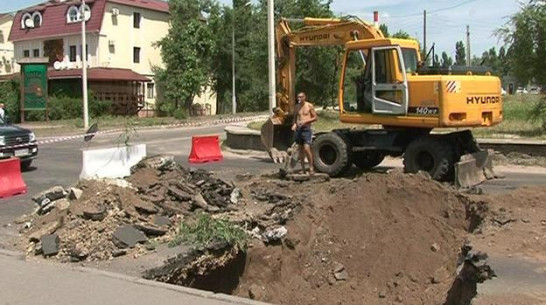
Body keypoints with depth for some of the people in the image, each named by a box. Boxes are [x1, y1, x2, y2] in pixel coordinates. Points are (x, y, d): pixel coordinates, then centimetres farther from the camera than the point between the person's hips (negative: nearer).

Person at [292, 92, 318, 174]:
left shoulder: (309, 106, -3)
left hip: (306, 129, -5)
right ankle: (303, 168, 14)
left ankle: (311, 167, -4)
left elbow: (315, 118, -2)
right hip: (298, 129, 5)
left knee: (306, 148, -15)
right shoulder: (297, 106, 12)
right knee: (300, 149, 7)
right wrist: (294, 124, 3)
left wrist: (305, 121, -14)